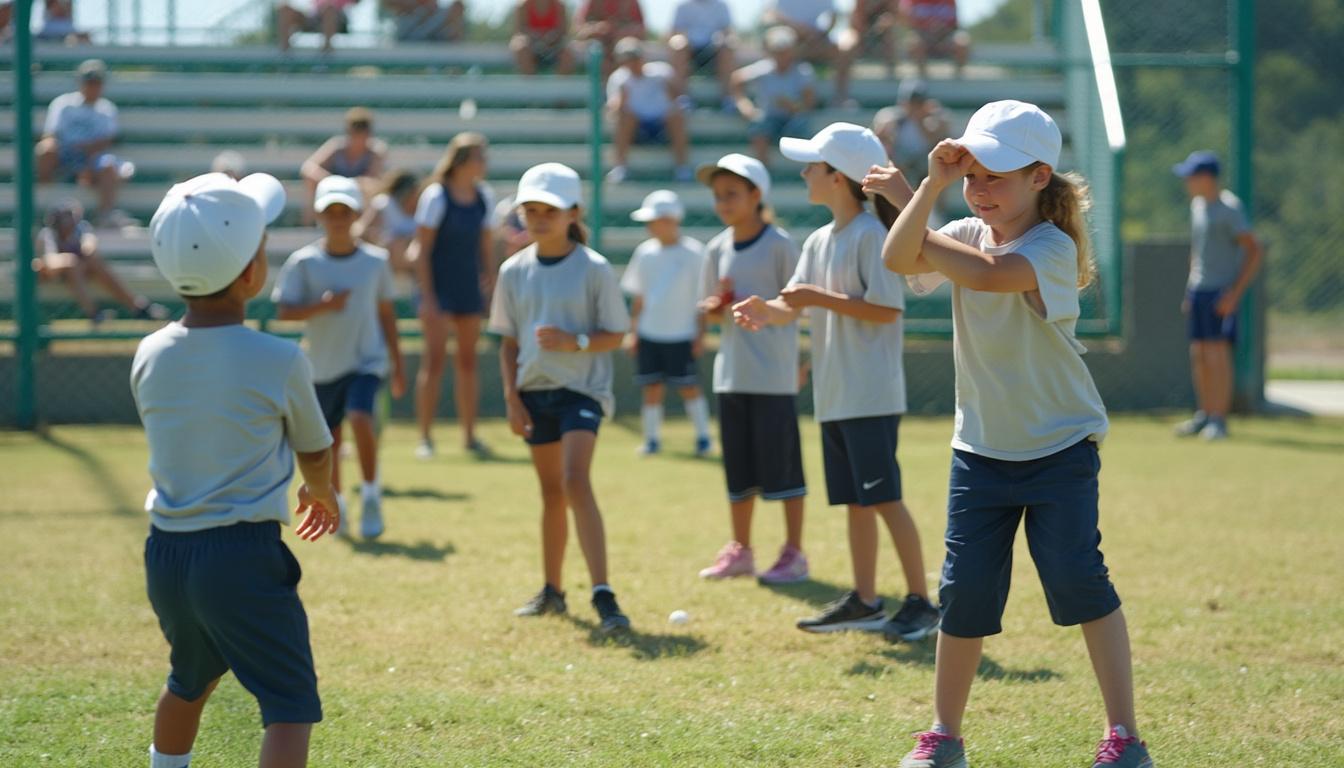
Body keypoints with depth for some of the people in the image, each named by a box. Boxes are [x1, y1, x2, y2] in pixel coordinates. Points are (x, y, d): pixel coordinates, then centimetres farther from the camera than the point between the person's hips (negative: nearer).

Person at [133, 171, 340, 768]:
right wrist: (322, 495, 30)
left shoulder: (149, 356, 1)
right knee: (290, 705, -3)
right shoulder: (278, 362, -13)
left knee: (191, 680, 29)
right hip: (244, 556, -6)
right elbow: (314, 453, 4)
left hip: (165, 554, 6)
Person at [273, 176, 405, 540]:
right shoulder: (303, 262, -5)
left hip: (367, 359, -1)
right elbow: (283, 311, -9)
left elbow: (386, 312, 10)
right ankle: (335, 504, 33)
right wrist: (321, 306, -25)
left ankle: (371, 496, -10)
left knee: (361, 418, -24)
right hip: (324, 365, 1)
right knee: (329, 439, 11)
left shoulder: (375, 260, 0)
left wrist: (397, 364, 13)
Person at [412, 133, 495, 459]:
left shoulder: (484, 197, 5)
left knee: (468, 361, 9)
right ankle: (425, 436, -3)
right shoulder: (435, 197, -11)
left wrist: (490, 273, 6)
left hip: (469, 288, 5)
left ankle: (469, 436, 15)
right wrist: (427, 296, -15)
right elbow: (422, 250, -11)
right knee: (435, 360, -9)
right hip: (438, 287, -5)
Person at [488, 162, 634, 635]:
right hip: (534, 391, 5)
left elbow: (616, 335, -4)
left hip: (581, 390, -5)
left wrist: (576, 341, -22)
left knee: (576, 482, -20)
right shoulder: (514, 272, 5)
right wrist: (511, 397, 2)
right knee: (551, 490, 15)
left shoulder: (594, 269, -7)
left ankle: (603, 595, -24)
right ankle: (552, 591, 28)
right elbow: (509, 342, 10)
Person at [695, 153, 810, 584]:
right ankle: (739, 550, 21)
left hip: (773, 374, -6)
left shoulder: (779, 244, -7)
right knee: (738, 466, 12)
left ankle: (794, 553, 4)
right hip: (731, 372, 6)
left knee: (781, 463, -3)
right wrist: (714, 308, -6)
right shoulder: (717, 249, 9)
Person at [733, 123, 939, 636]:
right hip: (833, 395, 9)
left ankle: (920, 602, -3)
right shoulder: (819, 242, 15)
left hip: (871, 395, -9)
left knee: (884, 497, -8)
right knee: (854, 500, 12)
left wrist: (820, 298, -17)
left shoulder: (870, 235, -11)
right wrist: (766, 311, -11)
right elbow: (796, 306, 11)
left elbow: (887, 308, -17)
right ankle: (864, 602, 18)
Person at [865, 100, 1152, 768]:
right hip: (981, 445, 5)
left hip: (1060, 444, -5)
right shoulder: (966, 235, 2)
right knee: (965, 588, 3)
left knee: (1076, 575, -13)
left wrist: (905, 205, -25)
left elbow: (987, 273, -34)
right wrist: (932, 187, -27)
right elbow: (899, 260, -16)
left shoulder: (1051, 247, -15)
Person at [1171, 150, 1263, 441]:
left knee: (1217, 354, -10)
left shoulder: (1229, 208, -13)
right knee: (1198, 354, 9)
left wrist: (1235, 292, -18)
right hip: (1197, 291, 8)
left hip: (1222, 293, -8)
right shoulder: (1197, 204, 13)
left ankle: (1219, 420, -7)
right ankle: (1204, 415, 17)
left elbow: (1255, 251, -15)